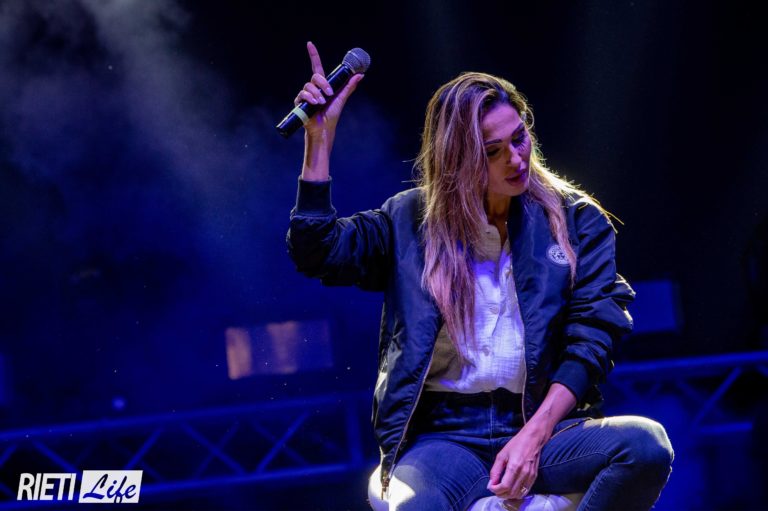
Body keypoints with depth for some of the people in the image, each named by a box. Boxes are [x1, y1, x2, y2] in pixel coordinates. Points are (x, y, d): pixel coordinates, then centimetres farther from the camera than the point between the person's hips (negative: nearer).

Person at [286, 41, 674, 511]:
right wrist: (320, 136, -3)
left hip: (544, 424, 2)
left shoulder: (575, 220, 8)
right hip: (442, 434, -2)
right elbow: (316, 251, 2)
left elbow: (592, 335, 0)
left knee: (647, 445, -31)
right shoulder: (412, 221, 11)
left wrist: (533, 436, -13)